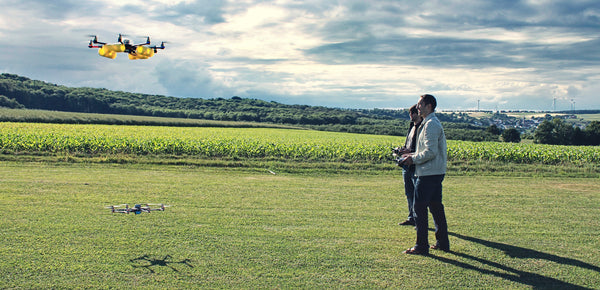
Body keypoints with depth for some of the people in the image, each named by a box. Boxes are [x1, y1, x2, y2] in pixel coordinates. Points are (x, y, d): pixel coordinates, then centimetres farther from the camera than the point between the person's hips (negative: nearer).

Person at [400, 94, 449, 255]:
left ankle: (421, 246, -2)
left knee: (420, 208, -5)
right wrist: (414, 154, 13)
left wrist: (414, 159, -12)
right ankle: (442, 243, 22)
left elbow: (431, 152, -23)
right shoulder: (431, 123, 16)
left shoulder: (431, 125, -16)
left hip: (428, 174, -10)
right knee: (436, 207, 15)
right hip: (437, 172, 10)